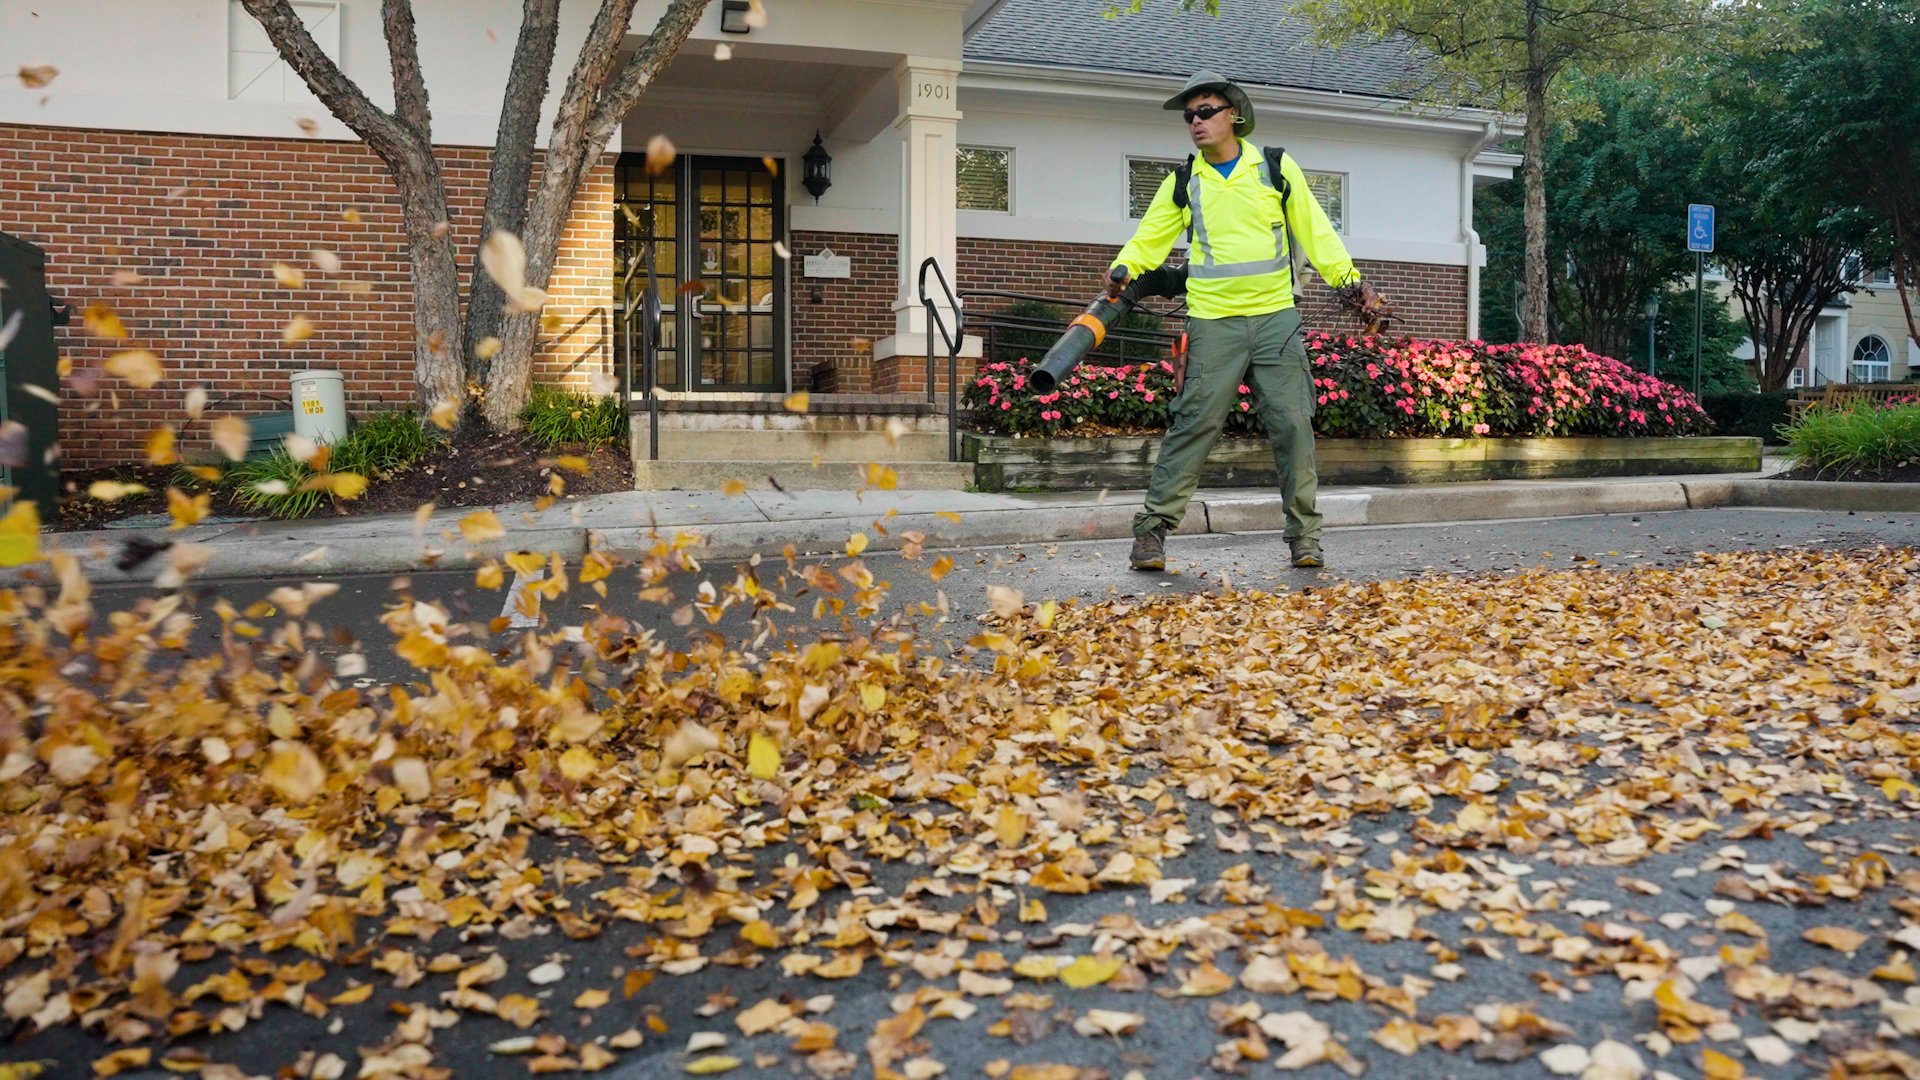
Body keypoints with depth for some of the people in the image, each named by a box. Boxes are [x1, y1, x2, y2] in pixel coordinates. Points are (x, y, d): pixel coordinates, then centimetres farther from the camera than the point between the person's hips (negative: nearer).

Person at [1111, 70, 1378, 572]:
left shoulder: (1277, 168, 8)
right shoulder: (1183, 182, 9)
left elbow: (1314, 230, 10)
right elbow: (1151, 237, 8)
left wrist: (1348, 278, 0)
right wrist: (1123, 270, -11)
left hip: (1276, 317, 1)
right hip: (1213, 324, -1)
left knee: (1293, 425, 0)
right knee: (1194, 424, -7)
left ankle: (1304, 536, 10)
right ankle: (1152, 529, 0)